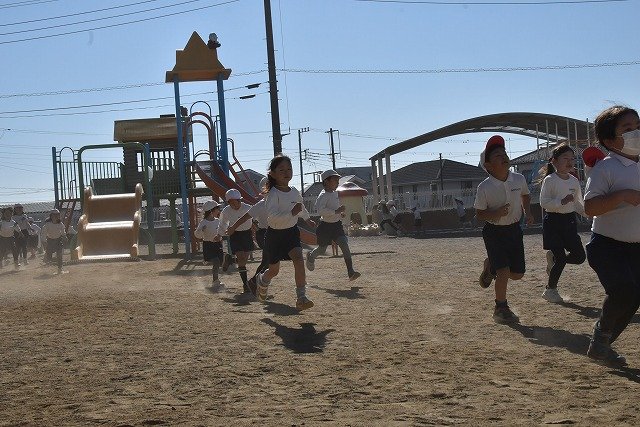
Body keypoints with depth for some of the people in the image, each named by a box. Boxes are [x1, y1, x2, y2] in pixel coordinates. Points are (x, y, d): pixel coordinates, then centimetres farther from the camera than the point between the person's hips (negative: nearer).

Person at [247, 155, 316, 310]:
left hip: (291, 232, 4)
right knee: (274, 270, 12)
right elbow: (272, 217, -34)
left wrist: (307, 219, 34)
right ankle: (260, 281, 48)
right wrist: (292, 213, -43)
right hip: (275, 234, -3)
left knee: (299, 259, -22)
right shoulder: (273, 194, -21)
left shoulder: (294, 192, -2)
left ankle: (301, 298, -21)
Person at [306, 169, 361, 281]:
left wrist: (341, 214, 11)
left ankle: (351, 272, -16)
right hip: (325, 225, -6)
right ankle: (311, 256, 46)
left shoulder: (336, 193, 8)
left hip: (337, 224, 6)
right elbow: (320, 210, -32)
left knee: (344, 245, -12)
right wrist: (336, 211, -32)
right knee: (322, 250, 9)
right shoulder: (323, 195, -18)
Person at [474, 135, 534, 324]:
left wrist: (528, 212, 1)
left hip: (514, 229, 5)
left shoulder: (519, 179, -6)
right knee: (503, 271, -15)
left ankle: (490, 267, 38)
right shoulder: (484, 188, -17)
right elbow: (480, 213, -8)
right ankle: (501, 309, 5)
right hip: (494, 232, -5)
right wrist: (496, 213, -26)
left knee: (517, 274, 8)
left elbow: (525, 195, 16)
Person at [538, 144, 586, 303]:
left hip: (569, 220, 6)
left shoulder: (574, 181, 8)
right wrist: (562, 201, -27)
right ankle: (550, 289, 13)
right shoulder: (549, 180, -10)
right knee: (561, 257, -6)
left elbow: (578, 203, 17)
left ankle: (553, 258, 28)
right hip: (553, 221, -6)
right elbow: (544, 202, -17)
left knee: (579, 256, 0)